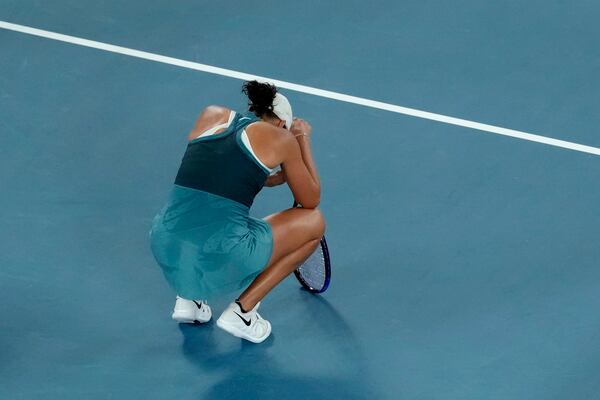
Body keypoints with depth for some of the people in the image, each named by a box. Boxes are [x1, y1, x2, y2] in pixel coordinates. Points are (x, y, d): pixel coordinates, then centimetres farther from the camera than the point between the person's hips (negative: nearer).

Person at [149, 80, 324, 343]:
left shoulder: (212, 115, 18)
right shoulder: (281, 138, 8)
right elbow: (311, 200, 20)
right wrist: (303, 141, 29)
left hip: (164, 248, 6)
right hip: (218, 257, -5)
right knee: (314, 222, 18)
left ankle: (188, 298, 23)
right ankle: (242, 310, 10)